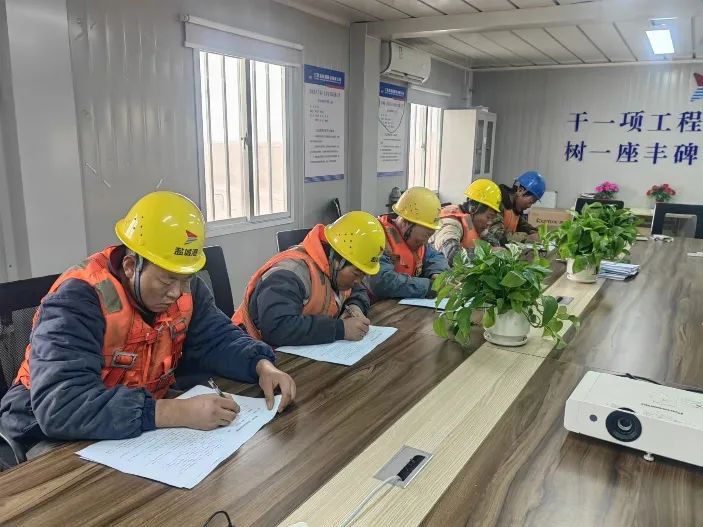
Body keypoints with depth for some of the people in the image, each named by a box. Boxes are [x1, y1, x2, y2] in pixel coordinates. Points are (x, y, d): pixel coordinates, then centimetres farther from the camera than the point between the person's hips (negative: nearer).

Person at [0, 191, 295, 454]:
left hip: (145, 422, 6)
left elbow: (217, 339, 0)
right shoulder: (78, 300, -28)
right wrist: (179, 412, -43)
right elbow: (62, 407, -37)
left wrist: (262, 366, -20)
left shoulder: (183, 286, -8)